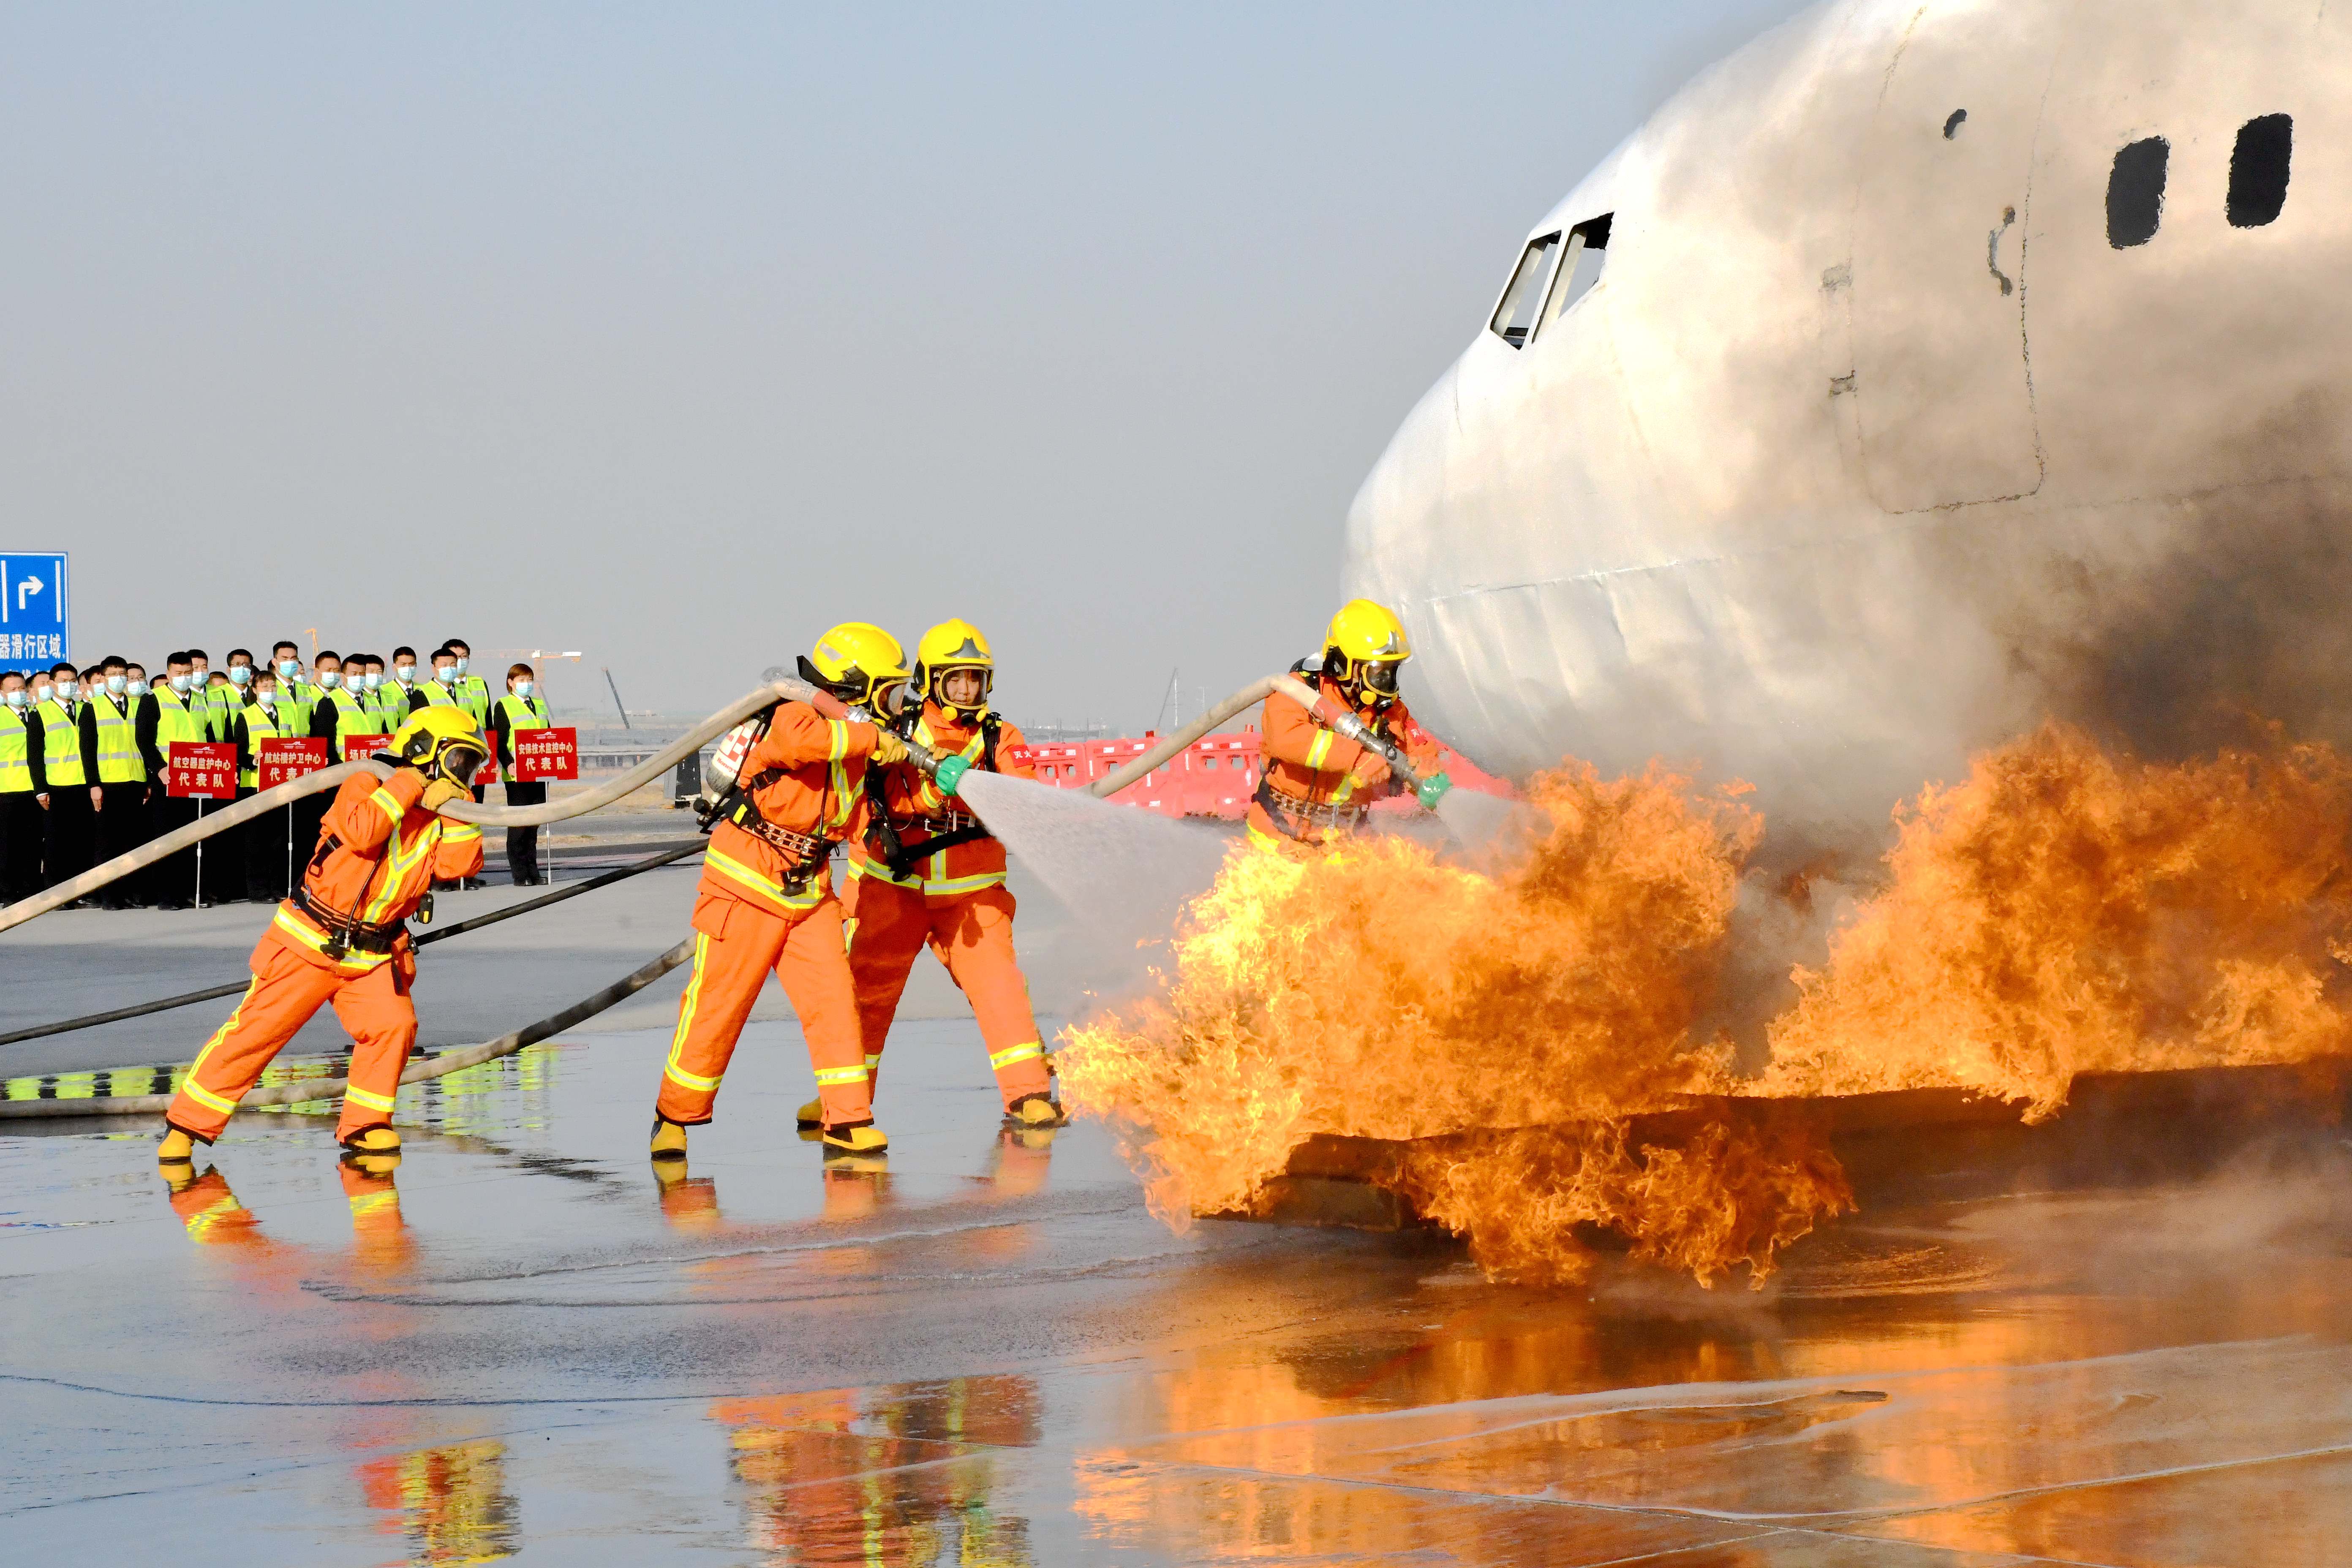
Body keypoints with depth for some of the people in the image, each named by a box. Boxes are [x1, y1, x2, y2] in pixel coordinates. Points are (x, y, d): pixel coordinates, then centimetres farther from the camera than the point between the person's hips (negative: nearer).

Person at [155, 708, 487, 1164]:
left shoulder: (436, 816, 7)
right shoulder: (365, 788, -10)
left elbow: (461, 863, -8)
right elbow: (362, 832, -29)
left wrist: (457, 807, -13)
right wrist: (408, 785, -24)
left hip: (373, 955, 5)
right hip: (311, 940, -5)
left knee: (394, 1025, -14)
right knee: (258, 1029, -4)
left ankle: (363, 1124, 4)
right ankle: (187, 1125, 4)